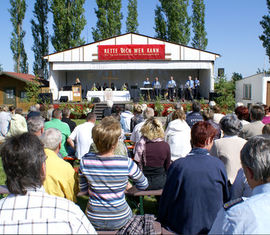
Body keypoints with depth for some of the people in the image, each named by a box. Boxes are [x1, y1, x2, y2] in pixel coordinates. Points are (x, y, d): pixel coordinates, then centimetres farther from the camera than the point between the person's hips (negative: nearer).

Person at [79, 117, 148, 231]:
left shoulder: (85, 161, -18)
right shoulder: (126, 163, -24)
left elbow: (83, 189, -2)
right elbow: (143, 185, -7)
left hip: (93, 220, 2)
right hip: (119, 221, -1)